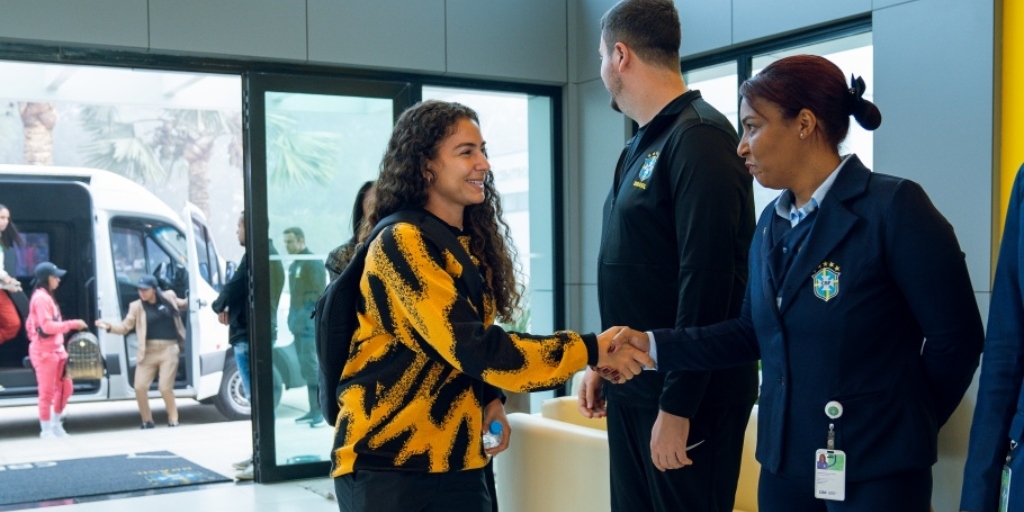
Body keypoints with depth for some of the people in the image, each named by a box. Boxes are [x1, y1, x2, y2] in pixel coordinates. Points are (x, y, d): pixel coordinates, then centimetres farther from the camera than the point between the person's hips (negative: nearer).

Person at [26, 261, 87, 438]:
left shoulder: (47, 297, 17)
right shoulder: (41, 298, -14)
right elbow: (47, 326, -23)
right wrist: (72, 324, -20)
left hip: (55, 349, 10)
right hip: (44, 351, -10)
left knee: (65, 387, 13)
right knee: (47, 391, -3)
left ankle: (56, 424, 24)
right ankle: (46, 430, 5)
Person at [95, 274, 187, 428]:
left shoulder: (169, 297, 6)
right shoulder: (136, 306, 3)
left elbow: (182, 305, 26)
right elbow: (125, 327, 4)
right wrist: (110, 327, -12)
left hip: (169, 349, -2)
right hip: (148, 351, 2)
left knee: (165, 387, -12)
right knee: (140, 387, -6)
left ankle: (173, 419, 10)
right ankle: (147, 420, 16)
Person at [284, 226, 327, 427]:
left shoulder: (313, 262, -10)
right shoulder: (294, 265, 18)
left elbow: (318, 293, -16)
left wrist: (305, 316, -21)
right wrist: (292, 317, 15)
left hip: (310, 323, -9)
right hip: (298, 324, 9)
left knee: (312, 367, -12)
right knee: (306, 368, 10)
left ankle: (321, 411, -10)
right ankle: (314, 410, 15)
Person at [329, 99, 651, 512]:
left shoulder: (472, 244, 8)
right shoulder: (401, 243, -17)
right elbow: (472, 348, -24)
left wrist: (490, 397, 1)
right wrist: (591, 350, -23)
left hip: (455, 459, 7)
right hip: (387, 462, -7)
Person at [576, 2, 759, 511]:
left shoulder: (699, 138, -15)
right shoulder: (644, 145, 13)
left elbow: (707, 280, -22)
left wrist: (677, 407, -22)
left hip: (687, 397, -8)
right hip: (631, 389, 8)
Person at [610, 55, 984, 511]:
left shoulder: (893, 207, -14)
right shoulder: (771, 223, 9)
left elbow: (957, 336, -11)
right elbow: (755, 331, 10)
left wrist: (910, 425, 0)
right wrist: (655, 346, 0)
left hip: (875, 469, -6)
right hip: (783, 461, 7)